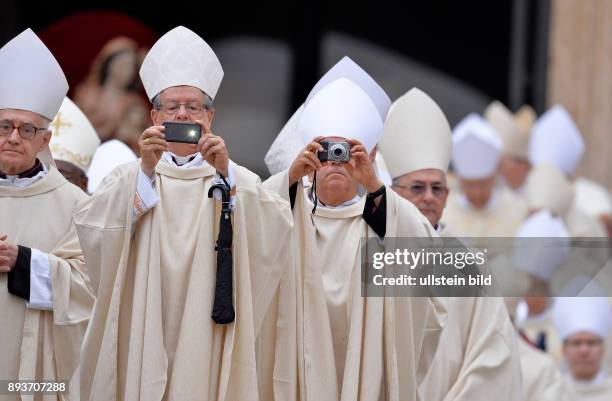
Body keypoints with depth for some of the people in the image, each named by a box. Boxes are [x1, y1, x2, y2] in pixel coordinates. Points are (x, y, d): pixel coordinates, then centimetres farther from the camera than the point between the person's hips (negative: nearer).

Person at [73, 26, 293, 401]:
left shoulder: (238, 180, 8)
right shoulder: (129, 177, 9)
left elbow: (277, 229, -10)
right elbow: (91, 230, -9)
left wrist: (225, 174, -20)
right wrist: (146, 172, -19)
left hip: (208, 339, 0)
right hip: (143, 343, 0)